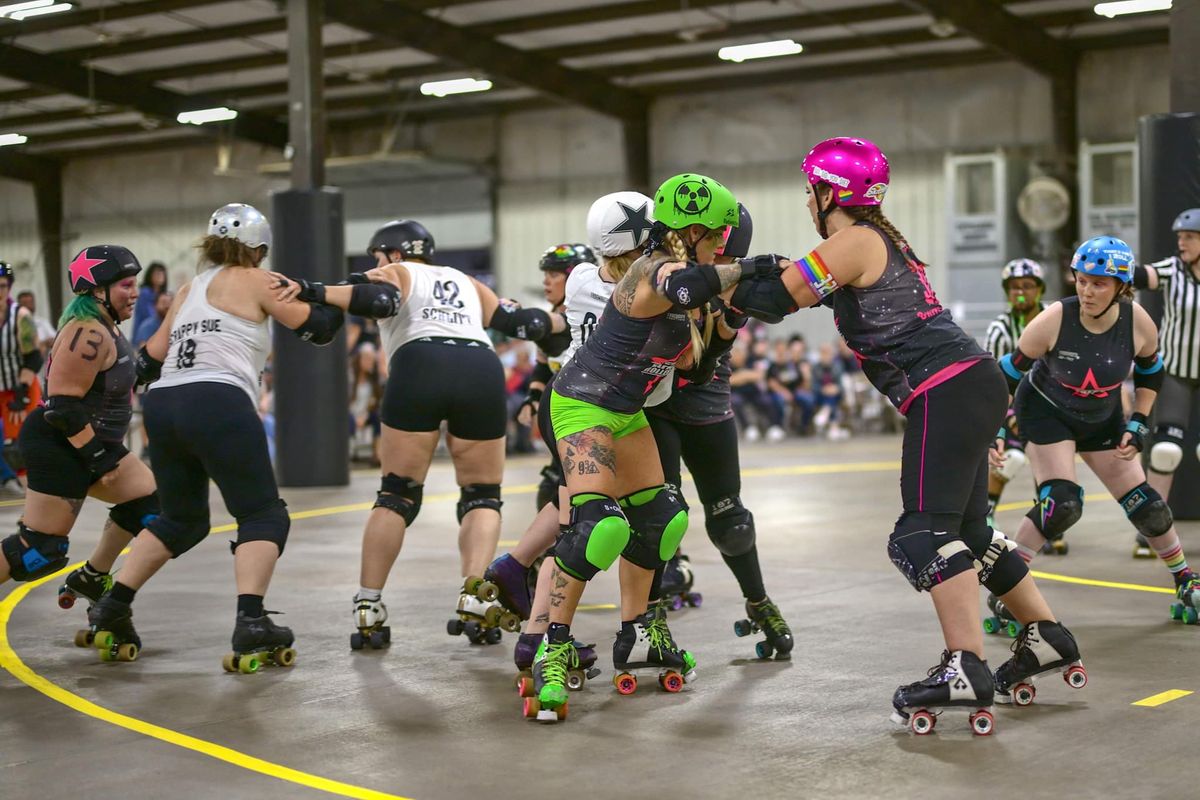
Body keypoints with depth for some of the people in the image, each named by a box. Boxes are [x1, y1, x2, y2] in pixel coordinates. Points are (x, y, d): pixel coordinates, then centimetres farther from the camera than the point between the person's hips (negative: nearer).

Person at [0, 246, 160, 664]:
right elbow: (62, 405, -24)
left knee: (148, 500, 11)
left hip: (89, 443, 10)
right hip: (56, 448, -10)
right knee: (40, 551, -10)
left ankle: (90, 580, 23)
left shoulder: (105, 329, 11)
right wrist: (98, 458, -21)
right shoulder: (88, 335, -21)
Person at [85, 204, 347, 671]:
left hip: (162, 405, 7)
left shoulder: (189, 290, 25)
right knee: (264, 515, 0)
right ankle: (251, 625, -18)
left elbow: (149, 360, 24)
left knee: (182, 519, 23)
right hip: (217, 404, -7)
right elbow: (318, 329, 10)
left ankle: (111, 611, 18)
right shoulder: (255, 281, 9)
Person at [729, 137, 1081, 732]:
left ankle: (966, 671, -21)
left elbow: (774, 301, -9)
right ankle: (1046, 637, 25)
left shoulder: (855, 241, -8)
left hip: (948, 391, -10)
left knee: (925, 532, -15)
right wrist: (778, 270, 12)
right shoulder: (881, 241, 20)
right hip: (970, 388, 10)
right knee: (966, 531, 18)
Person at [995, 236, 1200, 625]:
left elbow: (1150, 372, 0)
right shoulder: (1053, 321, -29)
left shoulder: (1138, 322, -21)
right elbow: (1010, 373, -16)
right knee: (1062, 504, -23)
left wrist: (1138, 424, -4)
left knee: (1145, 504, 3)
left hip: (1102, 418, 3)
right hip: (1046, 412, -3)